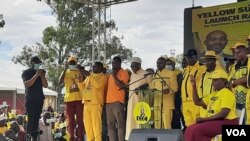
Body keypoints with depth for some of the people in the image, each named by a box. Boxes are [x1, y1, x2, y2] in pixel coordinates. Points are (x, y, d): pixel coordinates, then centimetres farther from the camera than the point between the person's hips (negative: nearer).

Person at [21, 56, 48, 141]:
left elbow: (45, 85, 10)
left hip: (40, 99, 5)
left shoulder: (41, 73, 14)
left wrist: (42, 76, -6)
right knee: (31, 119, -12)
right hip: (30, 99, -5)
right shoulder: (26, 72, -1)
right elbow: (27, 84, -16)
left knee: (37, 119, 1)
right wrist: (36, 75, -19)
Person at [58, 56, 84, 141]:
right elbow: (60, 82, -7)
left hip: (79, 99, -1)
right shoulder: (65, 72, 10)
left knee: (80, 120, -1)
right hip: (69, 99, 1)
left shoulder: (80, 72, 9)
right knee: (71, 121, 4)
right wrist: (65, 70, -11)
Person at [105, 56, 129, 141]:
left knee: (120, 124, -10)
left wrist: (114, 76, -11)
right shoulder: (111, 74, 22)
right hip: (108, 102, 8)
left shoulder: (124, 73, 0)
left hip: (117, 102, -8)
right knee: (110, 124, 7)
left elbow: (121, 85, -13)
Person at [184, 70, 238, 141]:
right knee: (190, 130, -9)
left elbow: (223, 114, -21)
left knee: (197, 130, -25)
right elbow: (197, 102, 21)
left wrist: (204, 119, -20)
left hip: (226, 123, -9)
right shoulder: (213, 94, 18)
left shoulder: (227, 93, -11)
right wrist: (194, 86, 10)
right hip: (213, 122, 9)